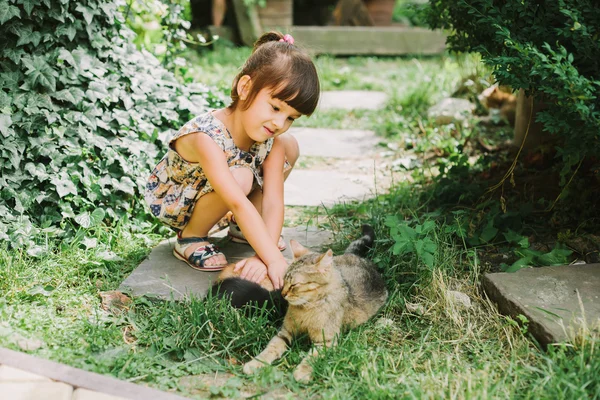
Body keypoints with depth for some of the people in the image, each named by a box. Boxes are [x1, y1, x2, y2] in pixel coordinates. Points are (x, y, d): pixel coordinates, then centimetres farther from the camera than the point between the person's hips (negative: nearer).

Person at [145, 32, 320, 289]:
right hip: (170, 200, -7)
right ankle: (190, 237, -10)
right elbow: (239, 204, -46)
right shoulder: (206, 136, -39)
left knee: (289, 146, -5)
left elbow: (273, 201, -23)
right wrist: (274, 259, -49)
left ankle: (242, 227, 8)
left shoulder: (271, 140, -18)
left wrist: (263, 256, -36)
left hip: (210, 194, 7)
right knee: (240, 177, -37)